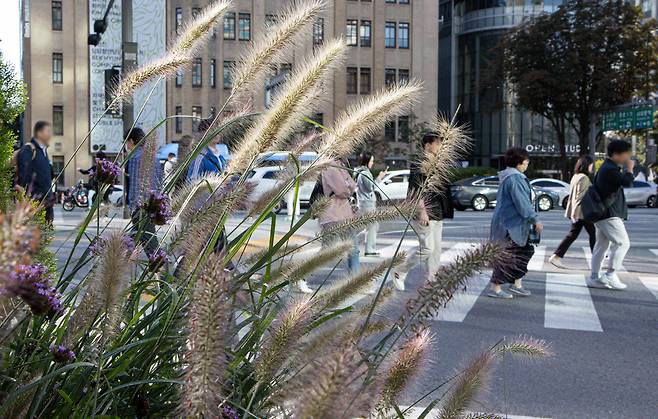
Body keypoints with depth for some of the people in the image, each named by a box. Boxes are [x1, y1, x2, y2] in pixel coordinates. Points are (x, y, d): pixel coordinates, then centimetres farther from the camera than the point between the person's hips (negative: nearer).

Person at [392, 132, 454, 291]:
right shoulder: (418, 164, -11)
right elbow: (417, 190, -18)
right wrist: (422, 211, -23)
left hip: (437, 214, 9)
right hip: (423, 214, -9)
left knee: (436, 249, 8)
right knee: (427, 247, -12)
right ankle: (400, 274, 4)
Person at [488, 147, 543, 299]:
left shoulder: (509, 177, 16)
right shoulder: (515, 178, -18)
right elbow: (523, 203, -21)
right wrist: (535, 219, -15)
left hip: (508, 222, 11)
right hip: (510, 225, -11)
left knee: (526, 250, 16)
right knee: (507, 255, -5)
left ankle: (516, 284, 21)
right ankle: (495, 287, 2)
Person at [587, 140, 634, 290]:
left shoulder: (609, 167, 16)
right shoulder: (610, 169, -18)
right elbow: (627, 182, -26)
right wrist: (630, 169, -10)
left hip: (602, 213, 11)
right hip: (609, 214, -11)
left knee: (601, 245, 12)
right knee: (623, 242, -9)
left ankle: (594, 277, 15)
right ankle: (610, 275, -9)